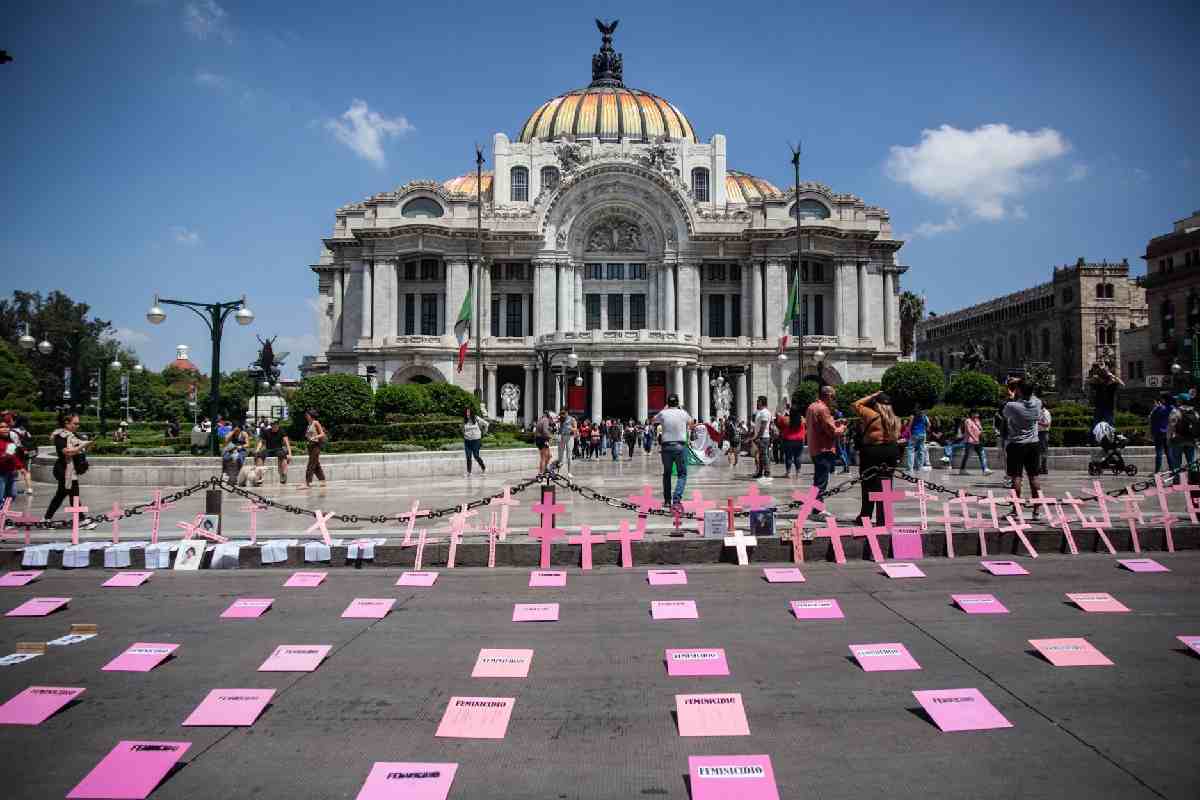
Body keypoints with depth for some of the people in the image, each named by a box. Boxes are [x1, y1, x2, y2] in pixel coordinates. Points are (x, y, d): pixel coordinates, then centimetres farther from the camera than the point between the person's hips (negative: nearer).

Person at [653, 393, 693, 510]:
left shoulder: (663, 414, 0)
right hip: (680, 446, -1)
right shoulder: (683, 413, 2)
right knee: (682, 474, 2)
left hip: (666, 446, 1)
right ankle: (676, 500, -16)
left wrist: (664, 409, 28)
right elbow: (691, 422, 24)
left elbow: (654, 420, 22)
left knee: (667, 474, 17)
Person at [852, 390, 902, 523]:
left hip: (872, 452, -5)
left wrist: (872, 396, 7)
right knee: (885, 487, 9)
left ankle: (865, 516, 6)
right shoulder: (895, 420, 8)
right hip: (891, 452, 5)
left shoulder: (872, 415, -10)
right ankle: (882, 519, 11)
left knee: (870, 487, 1)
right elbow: (897, 438, 15)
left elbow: (856, 405, 2)